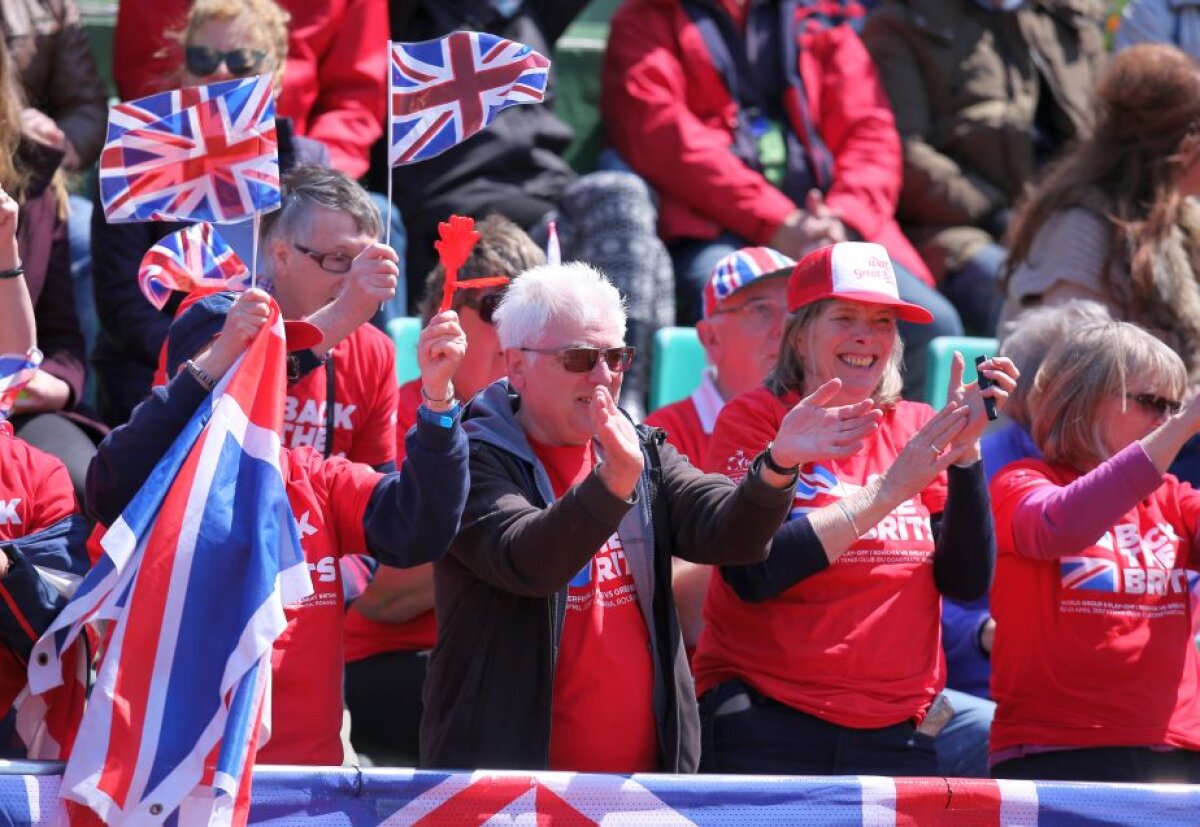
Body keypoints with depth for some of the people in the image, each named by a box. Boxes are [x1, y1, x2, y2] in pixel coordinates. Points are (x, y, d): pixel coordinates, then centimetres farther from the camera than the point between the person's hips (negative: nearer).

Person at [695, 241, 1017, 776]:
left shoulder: (916, 429, 9)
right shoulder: (754, 420, -1)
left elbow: (966, 582, 1)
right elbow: (752, 574, -16)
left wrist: (964, 450, -10)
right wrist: (888, 490, -17)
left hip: (895, 734, 3)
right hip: (765, 731, -3)